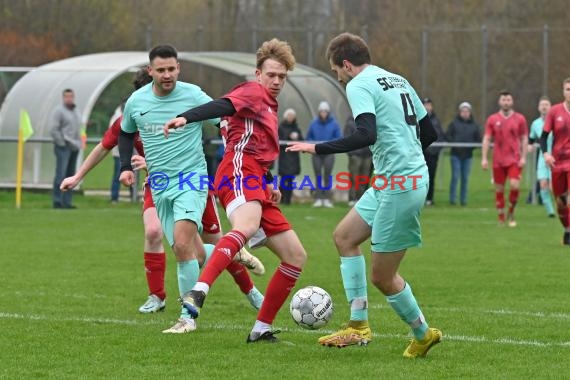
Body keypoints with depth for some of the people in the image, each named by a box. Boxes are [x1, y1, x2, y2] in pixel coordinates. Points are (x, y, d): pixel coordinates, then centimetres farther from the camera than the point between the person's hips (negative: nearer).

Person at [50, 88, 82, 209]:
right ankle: (57, 201, -12)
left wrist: (79, 143, 12)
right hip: (63, 147, -7)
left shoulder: (76, 112, 19)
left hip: (74, 148, 8)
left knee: (70, 175, 6)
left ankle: (67, 202, 9)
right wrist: (62, 143, -13)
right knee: (61, 174, -12)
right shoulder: (59, 111, -4)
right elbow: (54, 129, -11)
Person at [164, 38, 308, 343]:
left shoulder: (269, 106, 33)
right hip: (239, 170, -10)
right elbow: (222, 106, -16)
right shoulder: (254, 92, 5)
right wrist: (186, 118, -35)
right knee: (247, 226, -40)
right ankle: (198, 291, -58)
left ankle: (261, 329, 10)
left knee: (296, 256, 8)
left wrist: (269, 185, 21)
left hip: (257, 184, 10)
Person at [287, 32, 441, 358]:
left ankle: (423, 334, 16)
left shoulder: (359, 86, -10)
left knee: (383, 277, 0)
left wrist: (317, 148, -19)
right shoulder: (399, 81, 16)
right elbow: (429, 132, 19)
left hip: (400, 186, -10)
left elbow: (367, 135, -26)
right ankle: (359, 326, 15)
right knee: (344, 236, 17)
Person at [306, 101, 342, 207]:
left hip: (328, 153, -2)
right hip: (317, 153, 2)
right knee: (318, 176, 2)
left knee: (327, 176, -3)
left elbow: (338, 139, 0)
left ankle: (326, 199, 0)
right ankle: (318, 199, 4)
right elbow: (308, 137, 13)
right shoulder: (314, 123, 5)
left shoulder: (334, 124, 0)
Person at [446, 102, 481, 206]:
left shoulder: (474, 125, 7)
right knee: (455, 177, -6)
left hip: (468, 155, 2)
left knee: (465, 178, 4)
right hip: (456, 154, -2)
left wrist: (471, 146, -10)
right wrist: (454, 143, -15)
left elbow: (478, 140, 8)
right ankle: (452, 198, -1)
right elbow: (447, 136, 0)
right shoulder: (454, 124, 3)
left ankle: (463, 199, 10)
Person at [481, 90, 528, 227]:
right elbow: (486, 139, 6)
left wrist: (523, 157, -1)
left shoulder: (519, 119, 4)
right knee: (499, 189, 4)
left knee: (515, 185, -17)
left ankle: (511, 213, 4)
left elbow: (524, 138, 8)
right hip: (498, 160, 1)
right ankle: (501, 219, 14)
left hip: (514, 159, -1)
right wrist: (484, 158, -2)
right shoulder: (492, 119, 5)